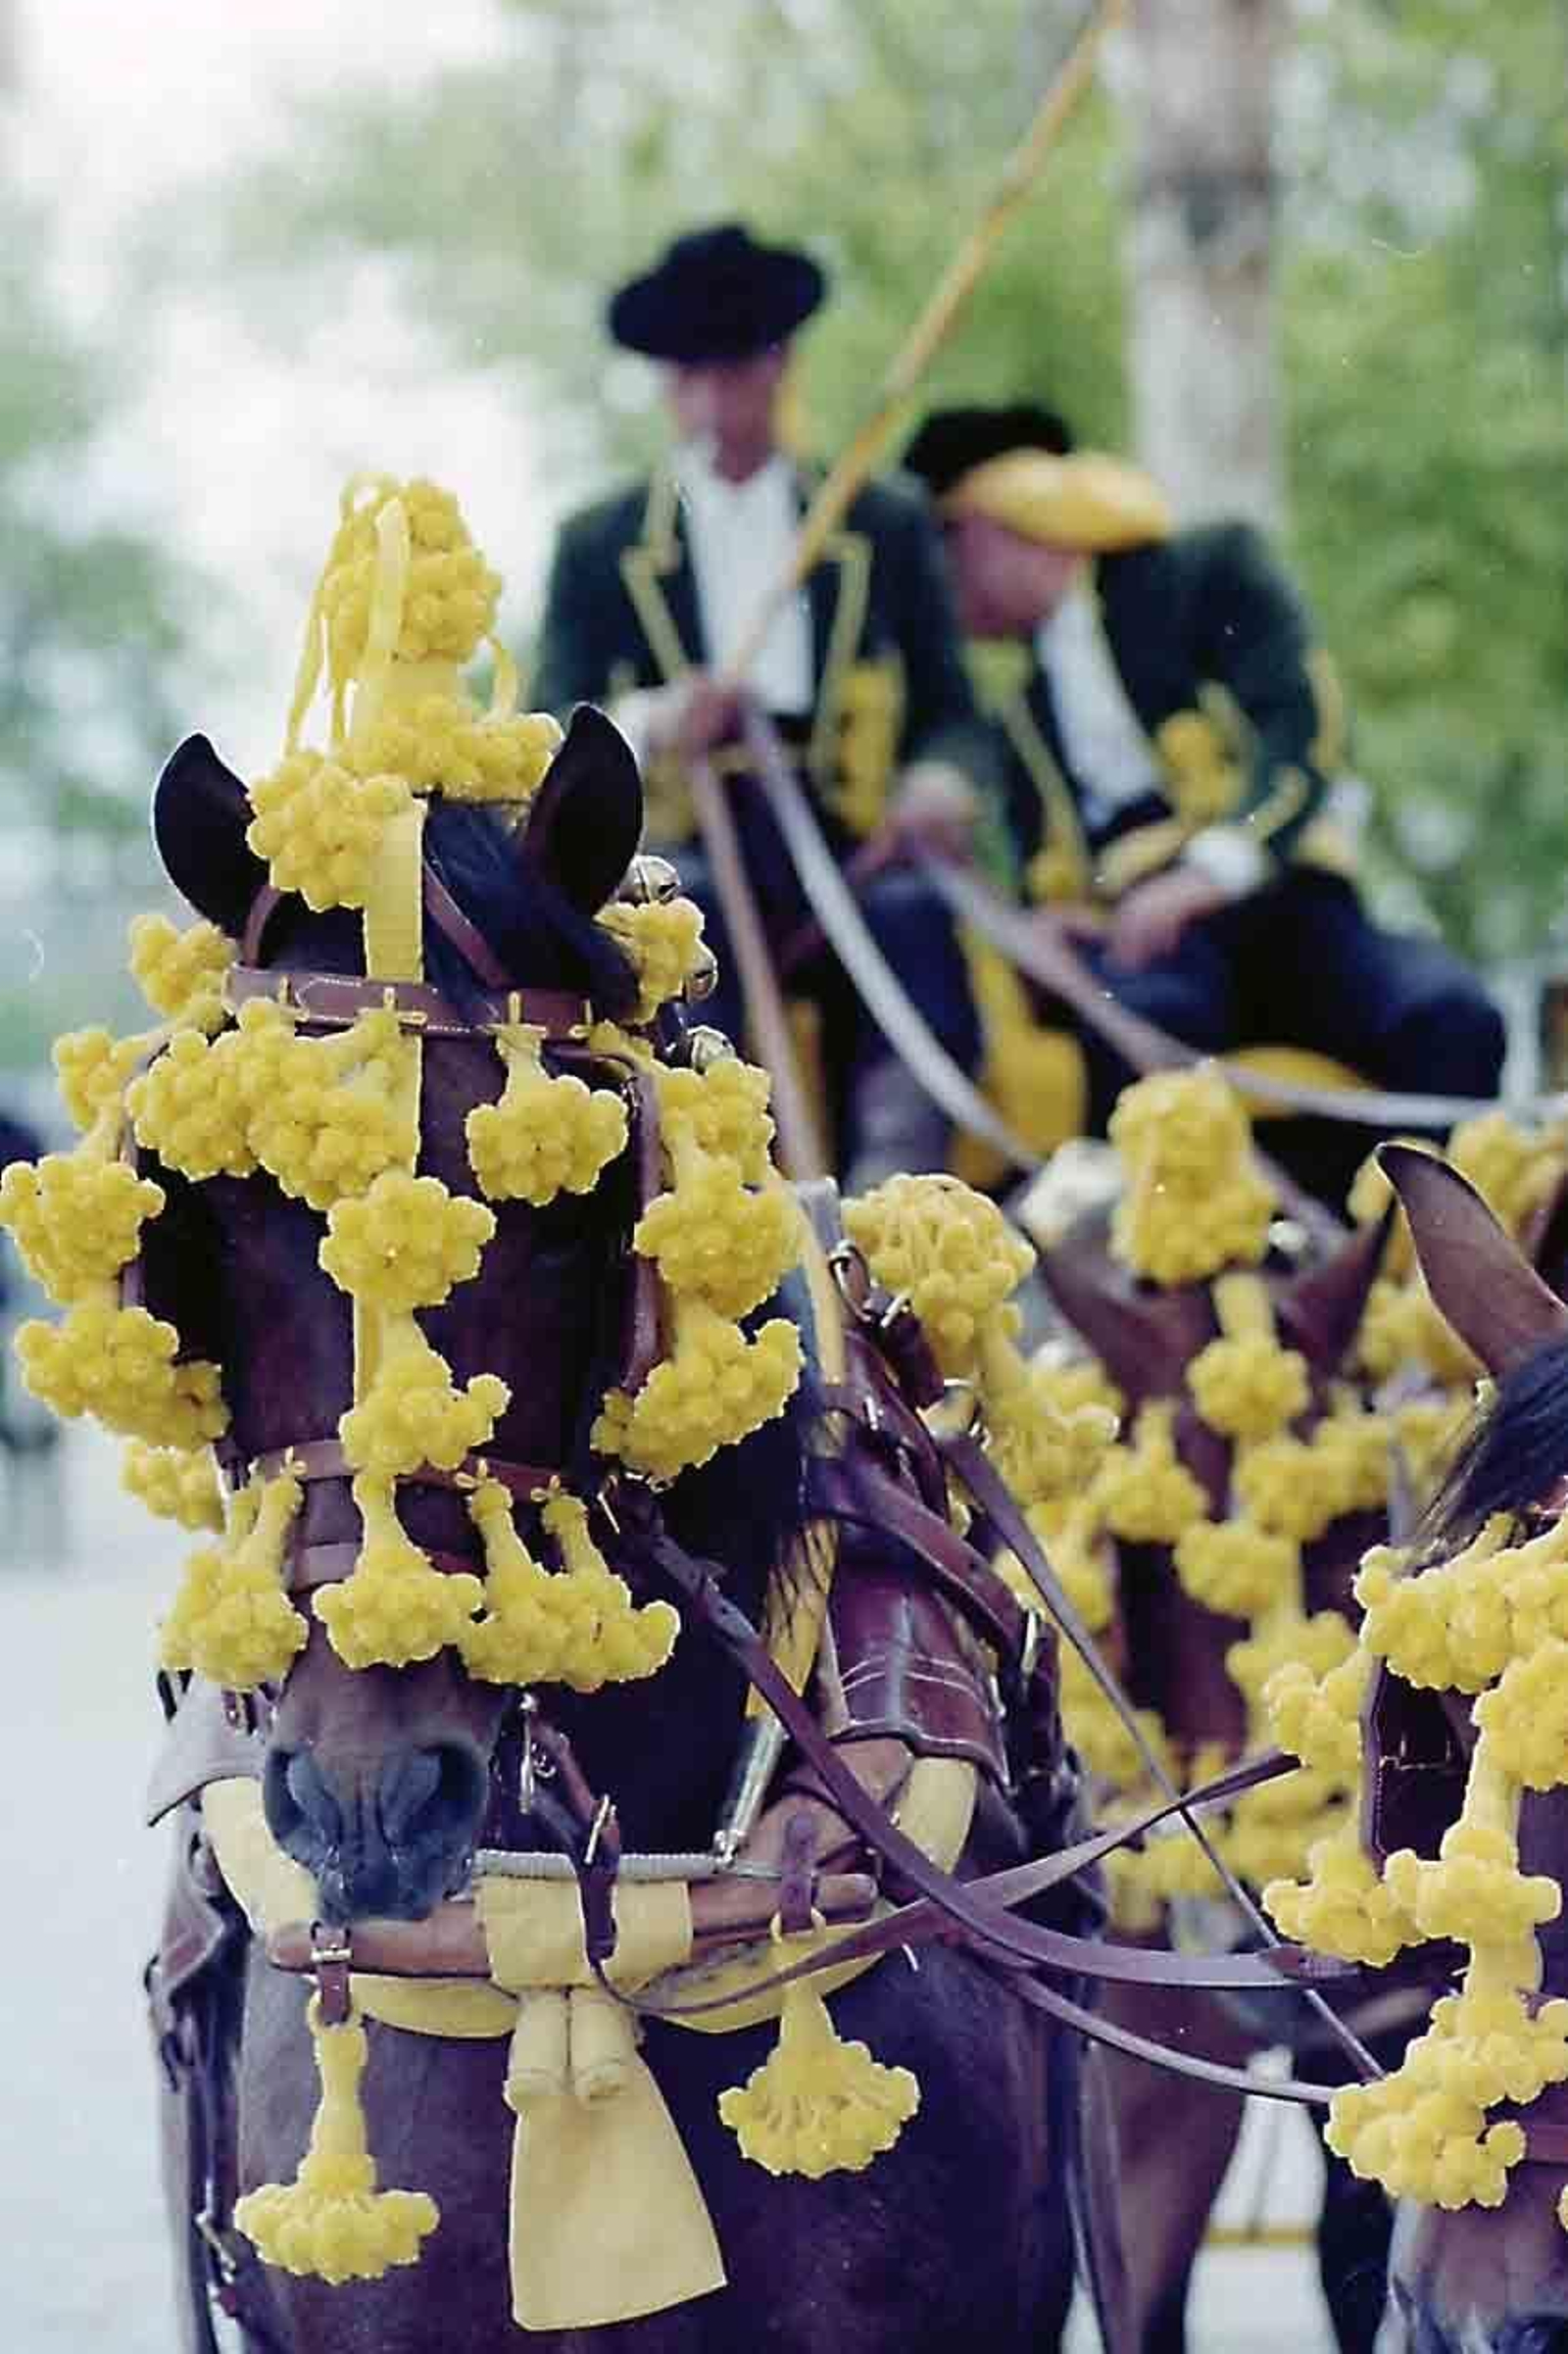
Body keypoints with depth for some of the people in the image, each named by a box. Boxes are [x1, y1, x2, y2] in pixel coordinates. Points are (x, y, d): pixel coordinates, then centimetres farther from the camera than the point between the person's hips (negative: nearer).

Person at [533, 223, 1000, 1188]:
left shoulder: (889, 528, 20)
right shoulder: (600, 547, 18)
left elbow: (953, 711, 14)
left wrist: (942, 783, -10)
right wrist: (646, 729, -12)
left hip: (851, 846, 0)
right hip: (685, 850, 0)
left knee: (912, 913, -34)